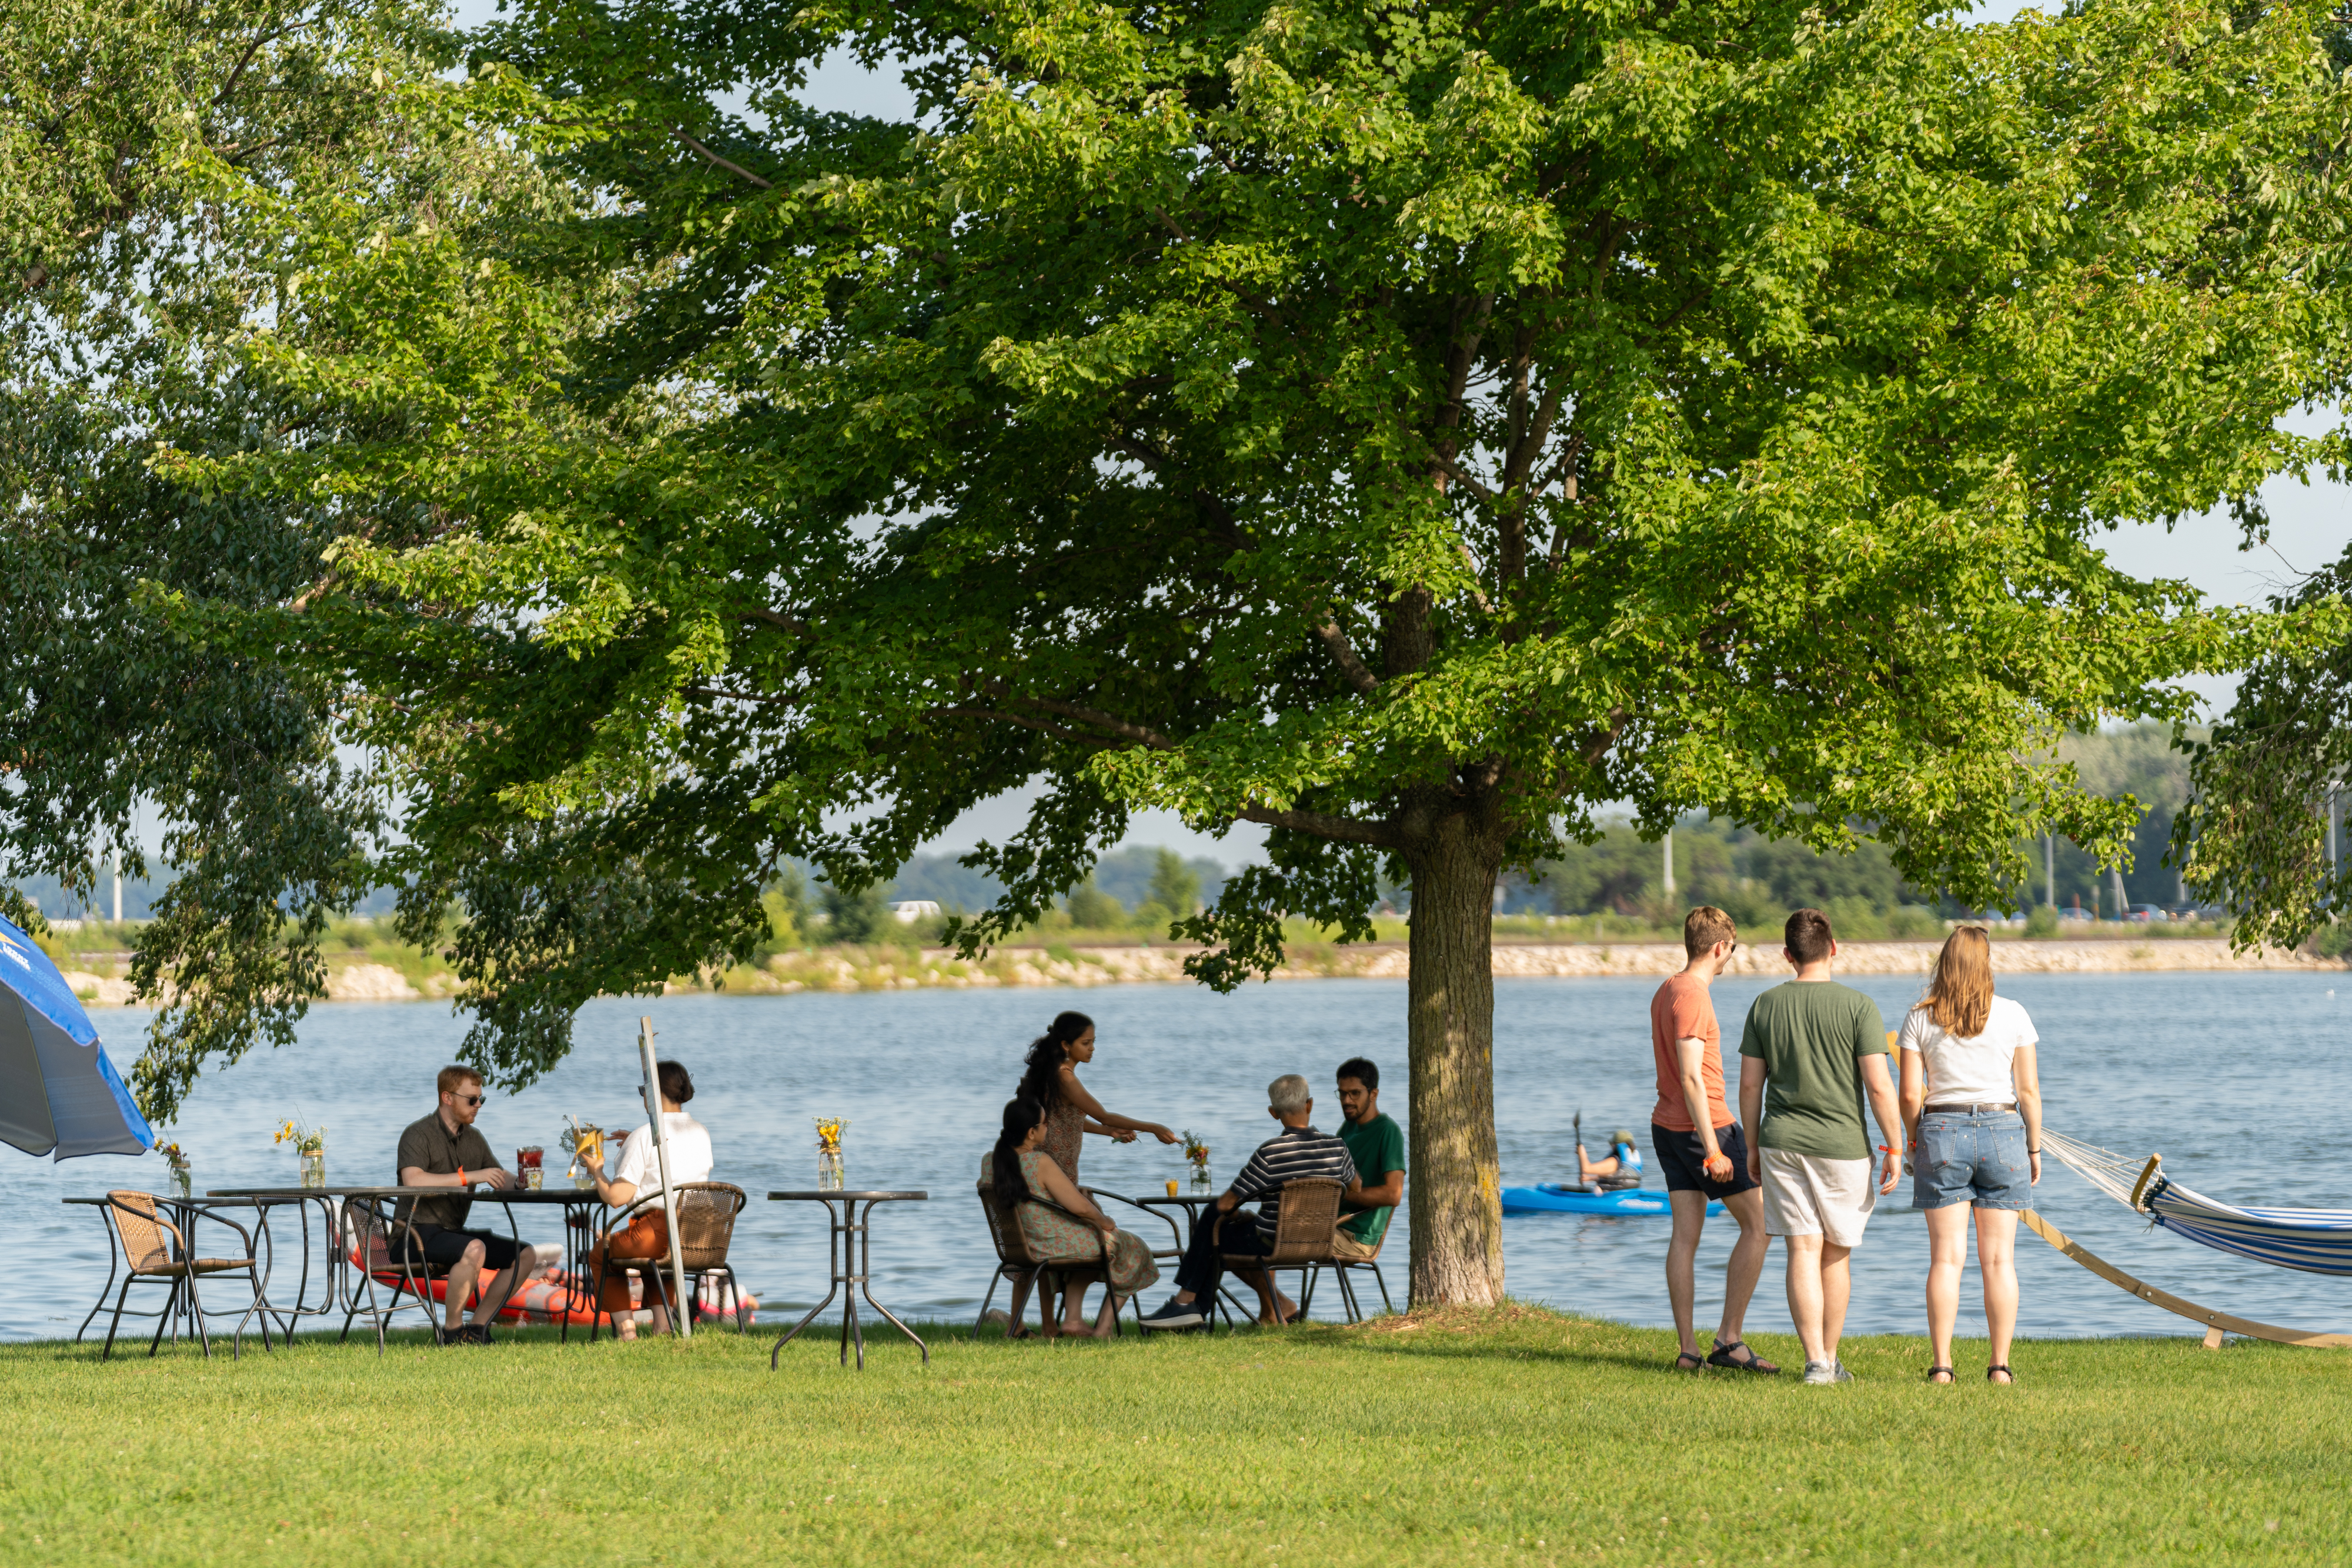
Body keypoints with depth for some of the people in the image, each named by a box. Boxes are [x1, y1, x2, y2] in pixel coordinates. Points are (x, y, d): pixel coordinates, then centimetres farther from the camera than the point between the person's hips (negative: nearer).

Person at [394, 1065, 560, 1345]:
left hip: (454, 1232, 9)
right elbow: (413, 1180, -28)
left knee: (525, 1255, -3)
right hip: (420, 1232, -9)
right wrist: (470, 1176, -28)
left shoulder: (473, 1138, 15)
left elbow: (501, 1181, 21)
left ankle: (477, 1327, -2)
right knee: (474, 1249, -36)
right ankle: (452, 1330, -22)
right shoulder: (419, 1135, -10)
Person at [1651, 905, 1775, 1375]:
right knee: (1759, 1224, -1)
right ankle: (1729, 1339, -4)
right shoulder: (1693, 997, -17)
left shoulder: (1666, 992, 14)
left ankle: (1688, 1350, 2)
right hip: (1705, 1126, -9)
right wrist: (1713, 1149, -23)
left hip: (1667, 1126, 9)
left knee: (1686, 1234, 6)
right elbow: (1691, 1078, -22)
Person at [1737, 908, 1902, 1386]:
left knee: (1803, 1252, -1)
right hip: (1842, 1144, -2)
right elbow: (1879, 1086, -11)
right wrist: (1895, 1149, -3)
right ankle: (1830, 1360, 19)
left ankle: (1816, 1361, -11)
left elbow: (1750, 1084, 4)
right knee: (1836, 1255, 12)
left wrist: (1752, 1146, 15)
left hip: (1782, 1143, 2)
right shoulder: (1858, 1006, -8)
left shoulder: (1765, 1006, 2)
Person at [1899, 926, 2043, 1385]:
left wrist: (1913, 1143, 12)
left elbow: (1910, 1094, -2)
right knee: (1999, 1258, 3)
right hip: (2001, 1129, 0)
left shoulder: (1919, 1020, 0)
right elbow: (2029, 1089, 1)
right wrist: (2034, 1148, 10)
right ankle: (1999, 1367, 2)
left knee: (1946, 1257, 1)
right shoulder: (2012, 1015, 0)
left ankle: (1942, 1366, -4)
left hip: (1941, 1130, 0)